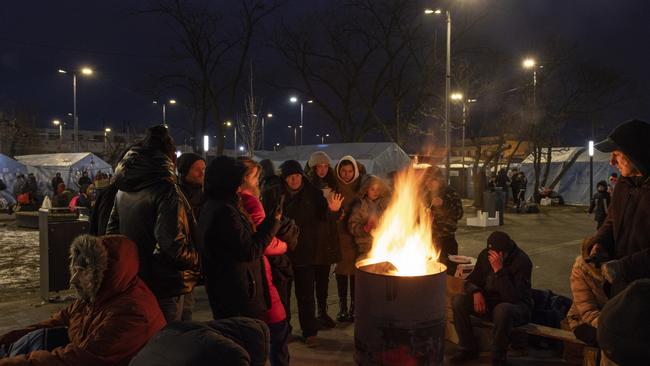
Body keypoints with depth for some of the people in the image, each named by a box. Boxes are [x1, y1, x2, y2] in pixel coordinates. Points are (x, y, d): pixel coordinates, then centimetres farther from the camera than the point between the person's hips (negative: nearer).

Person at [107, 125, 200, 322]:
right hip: (164, 286, -7)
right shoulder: (165, 190, -20)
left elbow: (112, 231, 14)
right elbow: (173, 244, -25)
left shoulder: (123, 190, 4)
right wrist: (196, 260, -8)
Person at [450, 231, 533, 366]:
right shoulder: (485, 255, -5)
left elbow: (512, 298, -30)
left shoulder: (522, 261, -21)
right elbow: (471, 281, 5)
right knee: (458, 301, -17)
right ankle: (468, 349, -2)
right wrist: (476, 292, -18)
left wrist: (499, 270, -36)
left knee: (503, 309, -40)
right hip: (490, 301, 5)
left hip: (517, 306, -5)